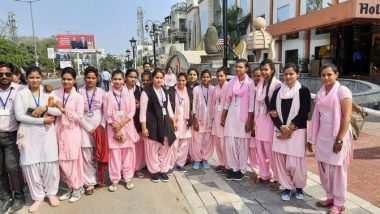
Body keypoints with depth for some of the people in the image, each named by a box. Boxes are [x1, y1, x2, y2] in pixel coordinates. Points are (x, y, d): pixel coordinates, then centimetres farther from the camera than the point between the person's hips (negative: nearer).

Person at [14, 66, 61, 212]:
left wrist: (45, 108, -17)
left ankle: (51, 193, 22)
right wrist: (42, 120, -12)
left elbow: (59, 111, 0)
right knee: (31, 165, 3)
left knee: (50, 163, 3)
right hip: (29, 134, 0)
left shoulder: (48, 93, 5)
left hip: (47, 133, 1)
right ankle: (38, 196, 19)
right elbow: (19, 116, -8)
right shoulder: (21, 94, 1)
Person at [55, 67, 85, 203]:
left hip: (72, 132, -4)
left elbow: (79, 118, -9)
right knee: (62, 161, 8)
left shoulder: (78, 97, -4)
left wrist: (64, 110, -15)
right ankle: (71, 187, 25)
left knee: (73, 161, 1)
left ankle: (77, 187, 20)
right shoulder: (56, 93, 5)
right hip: (59, 131, 4)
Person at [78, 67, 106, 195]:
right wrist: (90, 128, -9)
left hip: (100, 127, 1)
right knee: (87, 157, 2)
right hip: (85, 127, -1)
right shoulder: (79, 92, -2)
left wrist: (102, 127, -8)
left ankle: (99, 178, 27)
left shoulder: (101, 92, 2)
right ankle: (89, 183, 15)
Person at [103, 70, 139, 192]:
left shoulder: (129, 95, 4)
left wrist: (121, 124, -14)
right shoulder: (107, 96, 2)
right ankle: (115, 180, 14)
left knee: (128, 153, 6)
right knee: (114, 153, 2)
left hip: (127, 127, 1)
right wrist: (115, 127, -10)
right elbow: (107, 114, -1)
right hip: (113, 128, -1)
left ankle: (128, 178, 19)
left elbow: (132, 112, -3)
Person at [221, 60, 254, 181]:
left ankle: (242, 170, 18)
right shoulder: (232, 82, 9)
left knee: (242, 144, 4)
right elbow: (227, 100, 12)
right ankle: (233, 168, 18)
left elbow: (251, 103, -7)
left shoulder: (250, 83, -4)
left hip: (243, 115, -4)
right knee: (230, 143, 4)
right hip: (231, 114, 4)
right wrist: (223, 116, 11)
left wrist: (249, 120, -11)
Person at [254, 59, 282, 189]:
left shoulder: (277, 84, -10)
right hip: (260, 120, 7)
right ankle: (264, 176, 28)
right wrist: (255, 120, 14)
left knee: (271, 151, -2)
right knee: (260, 150, 13)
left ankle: (277, 179, 14)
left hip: (271, 121, -7)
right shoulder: (260, 85, 12)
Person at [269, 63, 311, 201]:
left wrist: (290, 128, -11)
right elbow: (272, 111, 4)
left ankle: (299, 187, 22)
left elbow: (304, 113, -7)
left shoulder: (303, 91, -1)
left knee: (294, 162, -5)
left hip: (297, 131, -3)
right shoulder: (278, 91, 8)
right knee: (281, 160, 4)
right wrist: (281, 126, -10)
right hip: (280, 131, 4)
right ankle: (287, 187, 22)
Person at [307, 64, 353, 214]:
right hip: (322, 136, 6)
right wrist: (311, 138, 11)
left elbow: (346, 117, -14)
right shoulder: (320, 93, 9)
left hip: (337, 136, -6)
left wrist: (339, 140, -17)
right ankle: (330, 197, 30)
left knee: (337, 169, 4)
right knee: (324, 168, 12)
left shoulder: (342, 91, -9)